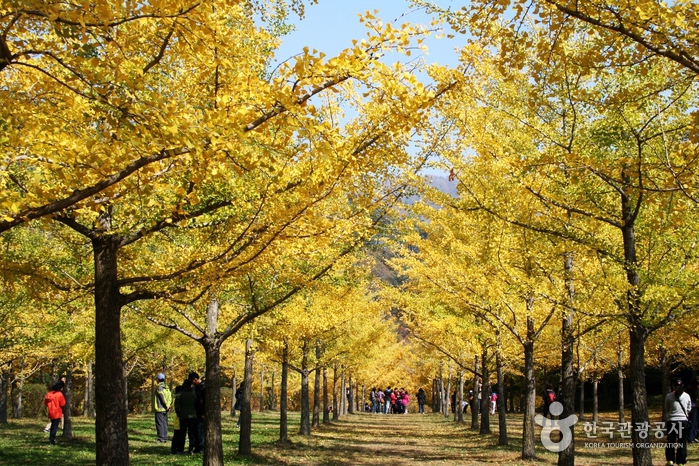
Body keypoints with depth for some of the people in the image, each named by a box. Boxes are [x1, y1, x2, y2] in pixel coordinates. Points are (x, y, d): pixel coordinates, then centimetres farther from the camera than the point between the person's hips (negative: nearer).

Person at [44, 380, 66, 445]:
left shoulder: (49, 393, 4)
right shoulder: (59, 394, -15)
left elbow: (45, 402, 9)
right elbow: (63, 404, -12)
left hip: (51, 412, 6)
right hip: (57, 413, -6)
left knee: (53, 426, 20)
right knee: (55, 427, -2)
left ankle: (51, 439, 26)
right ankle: (51, 441, -4)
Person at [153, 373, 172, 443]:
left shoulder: (159, 388, -13)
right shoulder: (167, 388, 12)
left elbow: (162, 398, -17)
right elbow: (170, 397, 5)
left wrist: (166, 405, -10)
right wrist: (168, 405, -4)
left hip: (159, 409, -8)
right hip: (165, 410, 8)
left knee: (160, 424, -5)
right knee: (164, 424, 12)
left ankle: (161, 438, -6)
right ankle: (165, 438, 14)